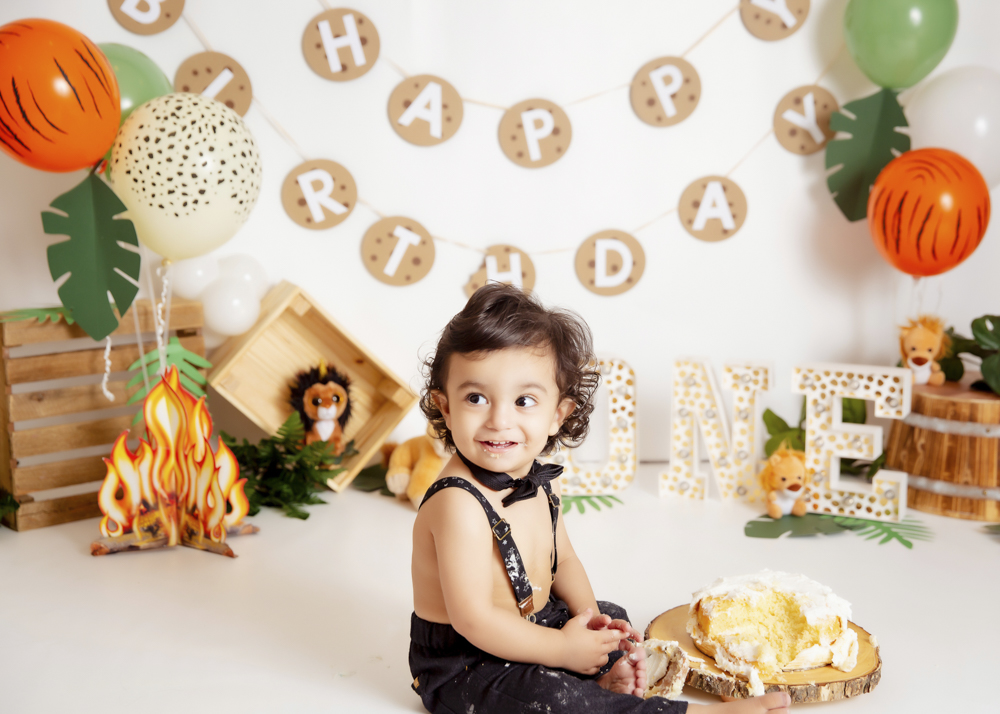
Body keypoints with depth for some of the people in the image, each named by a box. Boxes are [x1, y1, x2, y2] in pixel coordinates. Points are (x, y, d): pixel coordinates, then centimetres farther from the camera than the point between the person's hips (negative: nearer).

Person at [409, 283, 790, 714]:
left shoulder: (540, 482, -1)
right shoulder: (459, 504, -29)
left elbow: (562, 562, 13)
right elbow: (474, 619, -31)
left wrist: (587, 616, -6)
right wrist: (564, 649, -22)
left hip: (528, 626, 9)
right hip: (463, 669, -9)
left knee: (612, 618, 24)